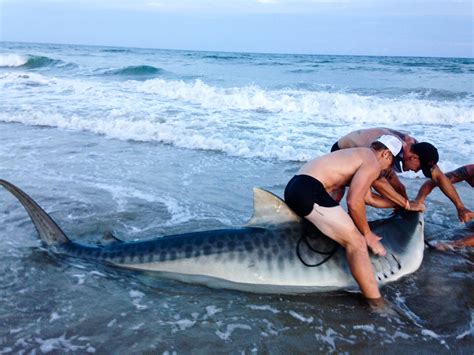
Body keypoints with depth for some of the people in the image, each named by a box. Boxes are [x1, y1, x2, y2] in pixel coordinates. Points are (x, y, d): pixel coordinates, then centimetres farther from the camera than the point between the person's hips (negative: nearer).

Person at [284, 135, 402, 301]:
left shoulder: (360, 155, 28)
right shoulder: (373, 163, -2)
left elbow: (366, 196, 34)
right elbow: (354, 202, -13)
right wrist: (368, 235, -1)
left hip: (294, 186, 11)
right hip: (309, 191, -11)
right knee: (356, 242, -11)